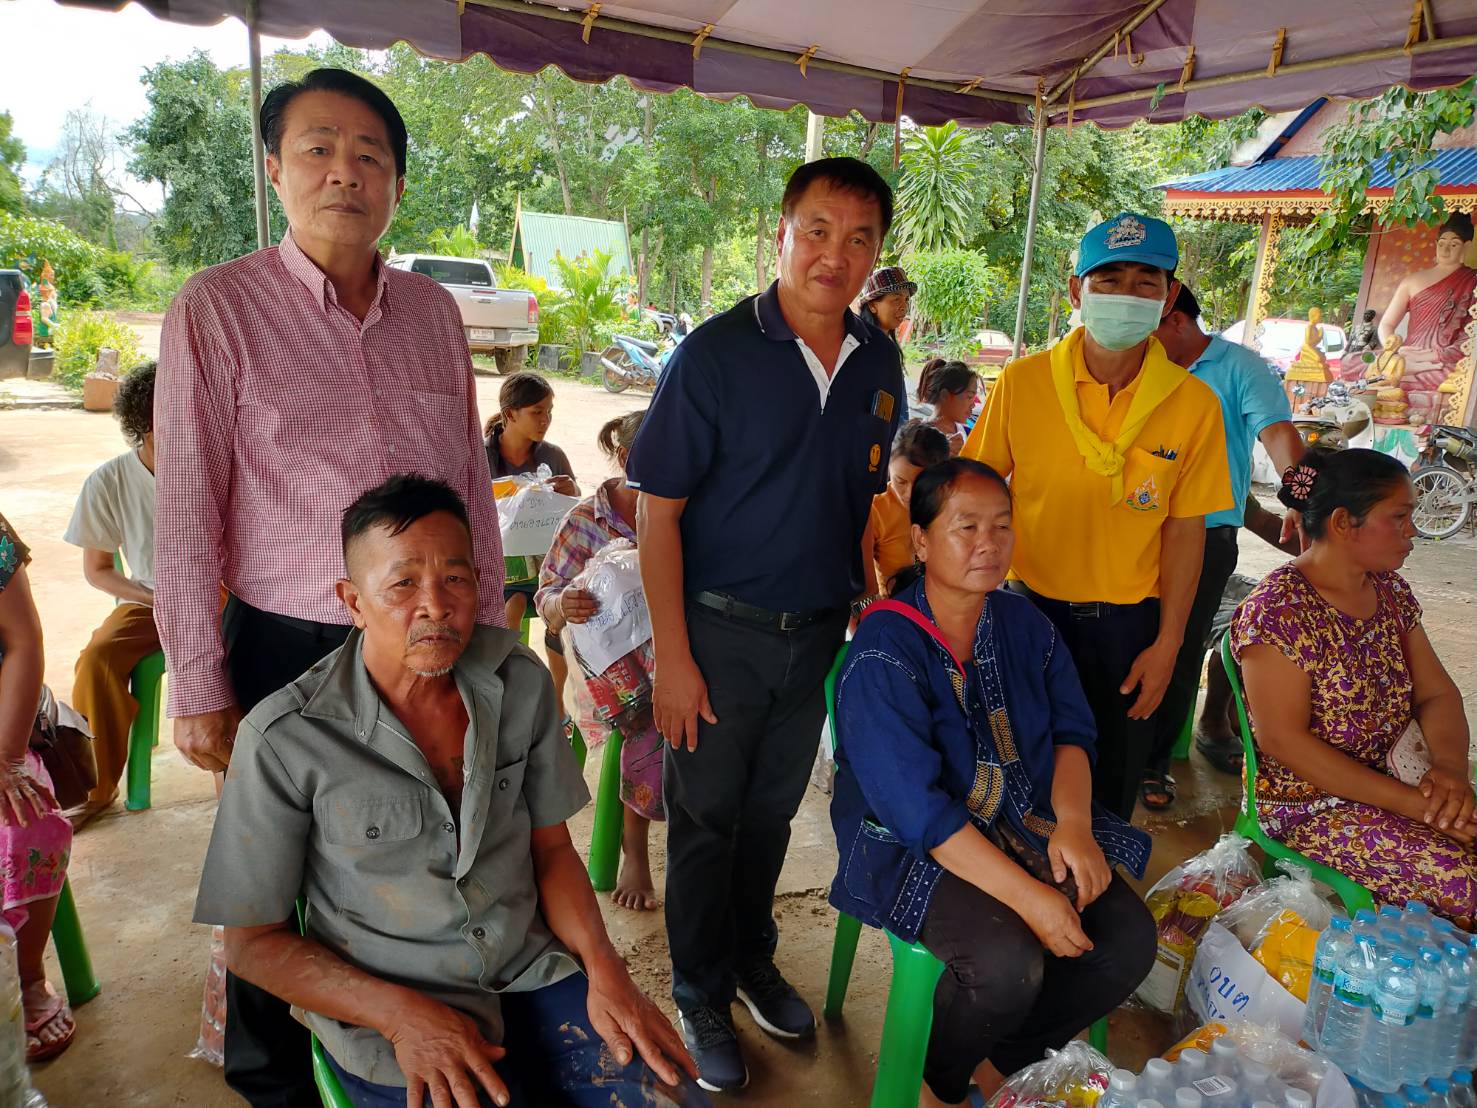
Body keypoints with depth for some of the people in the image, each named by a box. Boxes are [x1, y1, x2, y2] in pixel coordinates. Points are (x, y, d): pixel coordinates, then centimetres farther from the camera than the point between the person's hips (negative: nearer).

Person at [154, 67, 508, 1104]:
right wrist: (199, 688, -7)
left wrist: (490, 629, 10)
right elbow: (187, 514, -7)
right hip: (289, 651, -3)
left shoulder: (434, 309, 5)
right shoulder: (218, 308, -7)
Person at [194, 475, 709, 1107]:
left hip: (532, 975, 3)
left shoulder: (520, 681, -4)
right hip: (386, 1016, -2)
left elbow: (551, 845, 6)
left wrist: (602, 965, -10)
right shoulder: (283, 739, -15)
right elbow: (253, 940, -6)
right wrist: (403, 1016, -17)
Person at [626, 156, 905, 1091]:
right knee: (705, 820, 12)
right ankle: (702, 996, 34)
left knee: (773, 809, 21)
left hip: (818, 630, 5)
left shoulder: (879, 363, 1)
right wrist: (673, 657, -15)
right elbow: (658, 511, -14)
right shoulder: (716, 353, -15)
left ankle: (752, 957, 45)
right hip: (721, 631, -4)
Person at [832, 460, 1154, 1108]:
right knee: (1007, 962, -29)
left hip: (1030, 826, 7)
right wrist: (1029, 895, -27)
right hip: (912, 847, -6)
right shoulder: (882, 654, -19)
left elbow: (1071, 731, 7)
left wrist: (1073, 824, -14)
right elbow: (916, 806, -23)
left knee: (1129, 939, -11)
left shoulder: (1024, 624, 5)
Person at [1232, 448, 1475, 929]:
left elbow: (1437, 694, 7)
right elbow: (1283, 740, -22)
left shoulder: (1390, 589, 6)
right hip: (1310, 804, -8)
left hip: (1396, 778, 8)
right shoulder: (1279, 609, -19)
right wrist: (1415, 805, -23)